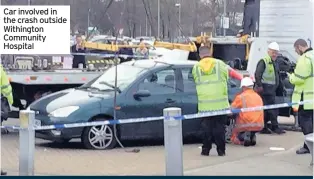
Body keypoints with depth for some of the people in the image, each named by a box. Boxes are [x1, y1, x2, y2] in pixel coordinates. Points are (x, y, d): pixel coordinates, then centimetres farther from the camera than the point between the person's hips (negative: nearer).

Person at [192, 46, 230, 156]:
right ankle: (221, 150, 8)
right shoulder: (220, 64, 0)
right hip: (220, 104, -1)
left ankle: (206, 149, 10)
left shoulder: (196, 67, 2)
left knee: (206, 127, 10)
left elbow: (196, 82, 5)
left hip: (204, 105, 1)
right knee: (219, 127, 7)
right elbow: (226, 78, 9)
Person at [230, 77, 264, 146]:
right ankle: (252, 136, 3)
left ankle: (243, 136, -12)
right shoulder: (258, 97, 12)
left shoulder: (240, 97, -6)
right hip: (259, 126, 5)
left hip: (245, 125, -5)